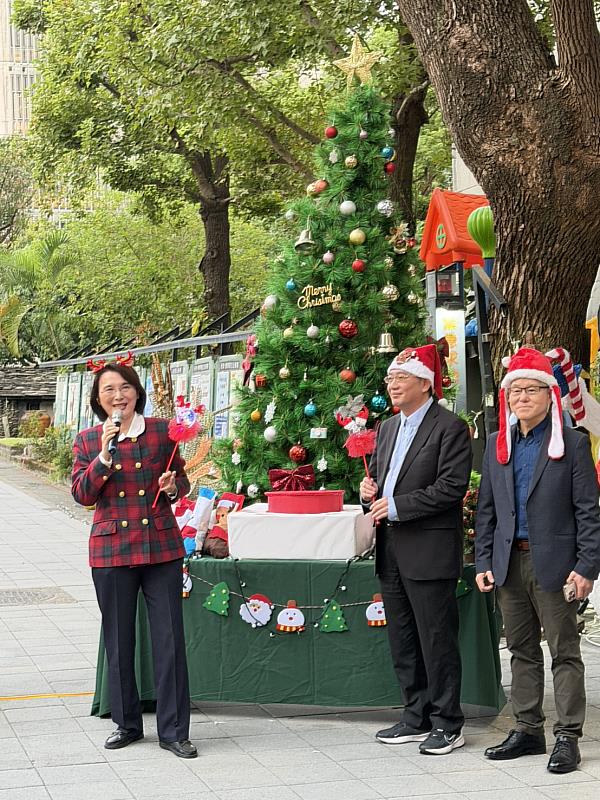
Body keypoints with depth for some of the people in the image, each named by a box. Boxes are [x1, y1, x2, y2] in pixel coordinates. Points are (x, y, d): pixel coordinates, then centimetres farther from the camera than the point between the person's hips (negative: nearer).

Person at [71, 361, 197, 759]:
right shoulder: (87, 441, 4)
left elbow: (182, 479, 12)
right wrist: (104, 455, -16)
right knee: (119, 640, 10)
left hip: (162, 546, -1)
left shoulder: (161, 430, 3)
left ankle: (174, 730, 7)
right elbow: (82, 494, -4)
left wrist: (173, 487, -11)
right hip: (112, 550, 1)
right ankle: (127, 723, 25)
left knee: (170, 639, -1)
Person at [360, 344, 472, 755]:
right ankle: (416, 717, 24)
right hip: (391, 549, 8)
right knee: (403, 642, 14)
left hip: (429, 550, -8)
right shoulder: (388, 428, 17)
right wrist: (369, 491, 2)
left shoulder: (449, 427, -9)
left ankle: (447, 725, 6)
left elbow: (452, 486, -17)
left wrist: (396, 505, -17)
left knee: (437, 640, -3)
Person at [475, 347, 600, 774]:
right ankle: (528, 730, 22)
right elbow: (486, 509, 14)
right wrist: (484, 562, 6)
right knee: (522, 651, 12)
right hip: (510, 564, 5)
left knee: (564, 651, 0)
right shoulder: (498, 444, 12)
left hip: (555, 564, -5)